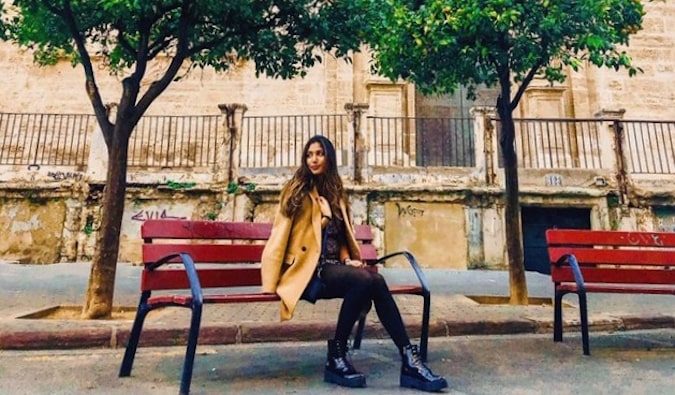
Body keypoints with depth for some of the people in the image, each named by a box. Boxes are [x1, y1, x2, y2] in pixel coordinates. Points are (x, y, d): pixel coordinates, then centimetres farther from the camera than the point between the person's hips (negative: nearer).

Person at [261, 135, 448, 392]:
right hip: (307, 268, -5)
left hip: (331, 266, 5)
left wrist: (348, 259, 2)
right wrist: (270, 285, -11)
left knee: (375, 281, -26)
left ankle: (408, 359, -26)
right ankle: (336, 357, -20)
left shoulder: (334, 192, 19)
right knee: (365, 280, -31)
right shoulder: (297, 190, 0)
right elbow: (280, 236, -5)